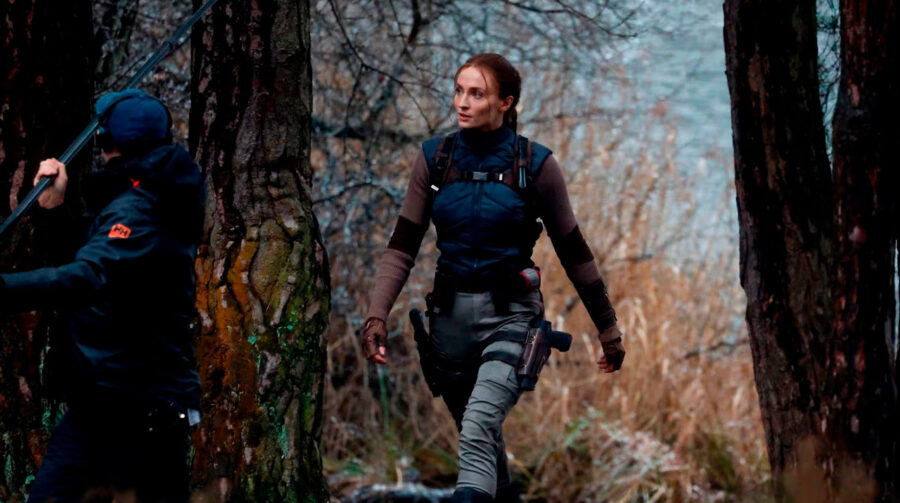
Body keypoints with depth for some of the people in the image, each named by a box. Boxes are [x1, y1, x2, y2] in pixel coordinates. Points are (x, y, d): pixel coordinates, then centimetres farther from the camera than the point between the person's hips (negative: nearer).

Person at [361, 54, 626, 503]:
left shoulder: (535, 164, -7)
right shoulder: (434, 158, 1)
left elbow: (573, 252, 1)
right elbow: (402, 247, 0)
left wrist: (608, 328, 6)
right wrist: (377, 315, -14)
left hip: (510, 315, -4)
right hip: (450, 314, 4)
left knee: (478, 428, -26)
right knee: (481, 436, 17)